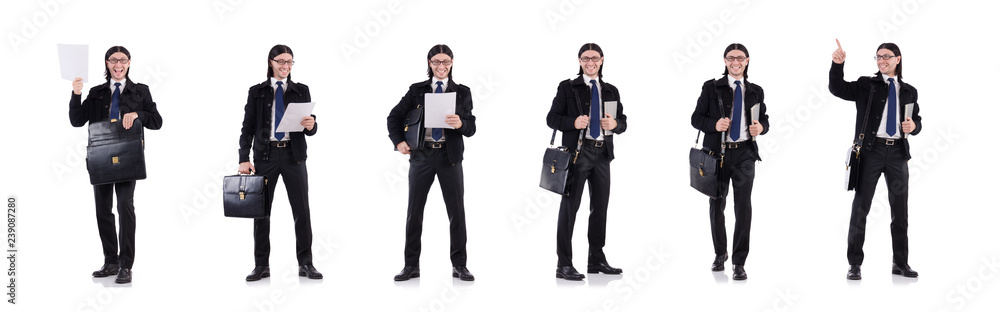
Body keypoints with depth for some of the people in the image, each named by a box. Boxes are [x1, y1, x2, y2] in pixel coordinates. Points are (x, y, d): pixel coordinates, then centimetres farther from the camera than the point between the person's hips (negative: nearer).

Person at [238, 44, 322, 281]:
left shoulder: (301, 91, 9)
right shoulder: (257, 92, 8)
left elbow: (311, 128, 8)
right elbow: (248, 128, 4)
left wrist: (311, 125, -17)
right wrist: (244, 159, -6)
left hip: (294, 155, 0)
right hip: (265, 155, 0)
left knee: (302, 211, -2)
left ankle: (306, 264, 5)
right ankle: (261, 266, 10)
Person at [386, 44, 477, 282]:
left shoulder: (462, 92, 7)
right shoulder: (417, 90, 9)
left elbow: (471, 128, 0)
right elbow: (394, 117, 11)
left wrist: (460, 124, -22)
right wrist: (399, 141, -4)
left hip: (449, 156, -1)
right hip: (421, 155, 1)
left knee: (457, 211, 0)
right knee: (414, 211, 4)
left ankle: (459, 266, 8)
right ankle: (411, 265, 11)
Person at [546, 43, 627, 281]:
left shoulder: (611, 91, 15)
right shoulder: (568, 88, 3)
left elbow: (622, 123, 17)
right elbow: (552, 118, -1)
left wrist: (615, 124, -7)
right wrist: (573, 123, -19)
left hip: (603, 153, 5)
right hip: (577, 152, -5)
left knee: (600, 206, 10)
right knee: (570, 205, -7)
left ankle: (597, 259, 21)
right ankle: (564, 264, -5)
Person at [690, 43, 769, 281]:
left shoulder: (756, 91, 10)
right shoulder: (711, 88, 3)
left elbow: (764, 119, 16)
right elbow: (696, 118, 1)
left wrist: (761, 127, -8)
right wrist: (714, 125, -19)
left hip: (744, 154, 0)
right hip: (717, 154, 0)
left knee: (743, 206, -8)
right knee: (717, 206, 10)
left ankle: (739, 262, -4)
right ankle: (720, 254, 30)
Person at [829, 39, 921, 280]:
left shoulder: (909, 91, 14)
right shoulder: (866, 85, 5)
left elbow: (917, 120, 17)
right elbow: (837, 89, -8)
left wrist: (913, 126, -6)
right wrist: (837, 64, -23)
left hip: (898, 152, 3)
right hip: (871, 150, -3)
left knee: (899, 209, 9)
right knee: (861, 207, -2)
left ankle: (901, 263, 20)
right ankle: (855, 264, 3)